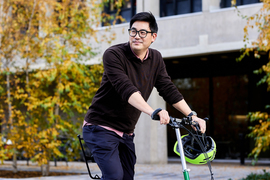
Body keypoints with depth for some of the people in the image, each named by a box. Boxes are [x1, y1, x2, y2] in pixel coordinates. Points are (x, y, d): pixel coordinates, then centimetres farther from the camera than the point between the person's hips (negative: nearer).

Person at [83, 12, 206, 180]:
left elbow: (169, 90, 3)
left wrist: (193, 116, -9)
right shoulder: (114, 54, -17)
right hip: (102, 128, -7)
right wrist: (153, 112, -43)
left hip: (126, 133, 7)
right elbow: (126, 89, -30)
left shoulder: (156, 59, 4)